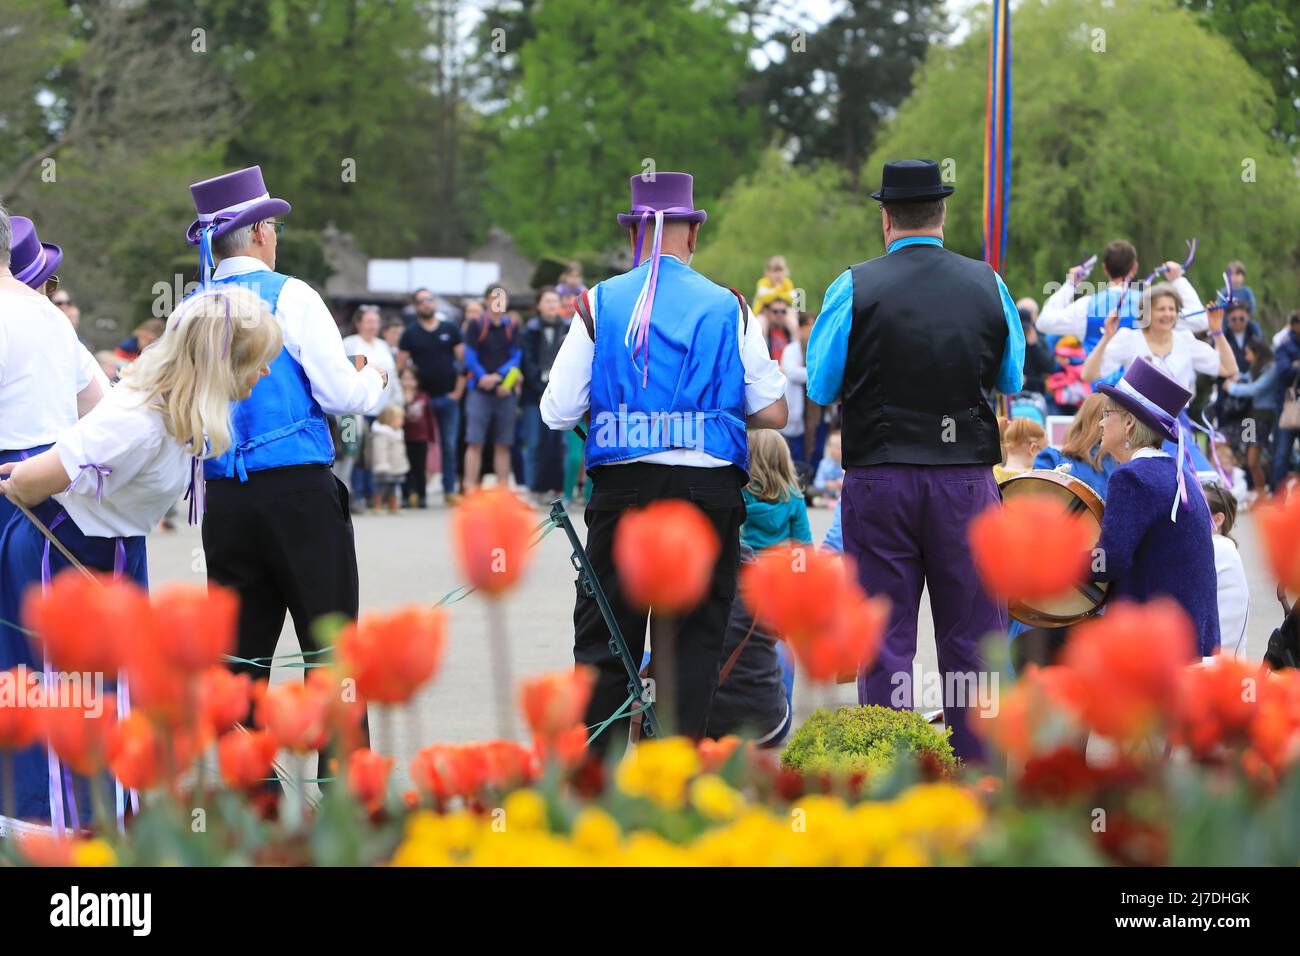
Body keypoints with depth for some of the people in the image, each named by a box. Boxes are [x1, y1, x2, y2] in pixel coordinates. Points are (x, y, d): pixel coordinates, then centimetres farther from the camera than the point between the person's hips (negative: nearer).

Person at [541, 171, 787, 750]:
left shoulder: (600, 304, 0)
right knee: (696, 638, 6)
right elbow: (772, 414, 4)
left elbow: (557, 412, -2)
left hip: (623, 490, 0)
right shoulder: (728, 308, 1)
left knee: (603, 638, 8)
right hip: (710, 490, 0)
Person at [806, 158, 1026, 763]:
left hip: (879, 479, -1)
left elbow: (821, 388, -1)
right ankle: (976, 773, 9)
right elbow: (1011, 380, 13)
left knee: (884, 631, 4)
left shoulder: (855, 288, -7)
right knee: (970, 633, 8)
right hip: (967, 478, 1)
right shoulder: (988, 285, 1)